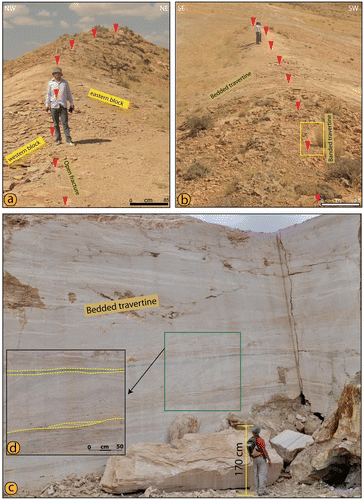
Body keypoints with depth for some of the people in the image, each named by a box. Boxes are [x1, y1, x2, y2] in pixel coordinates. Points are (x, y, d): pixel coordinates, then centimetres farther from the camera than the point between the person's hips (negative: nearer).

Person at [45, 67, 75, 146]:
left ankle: (68, 140, -5)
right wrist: (47, 105, 7)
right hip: (54, 106, 1)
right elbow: (48, 94, 9)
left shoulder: (65, 82, 6)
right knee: (56, 124, 6)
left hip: (63, 105, -1)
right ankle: (58, 139, 16)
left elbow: (68, 93, 12)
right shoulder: (51, 83, 4)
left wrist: (71, 103, 12)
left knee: (65, 123, -5)